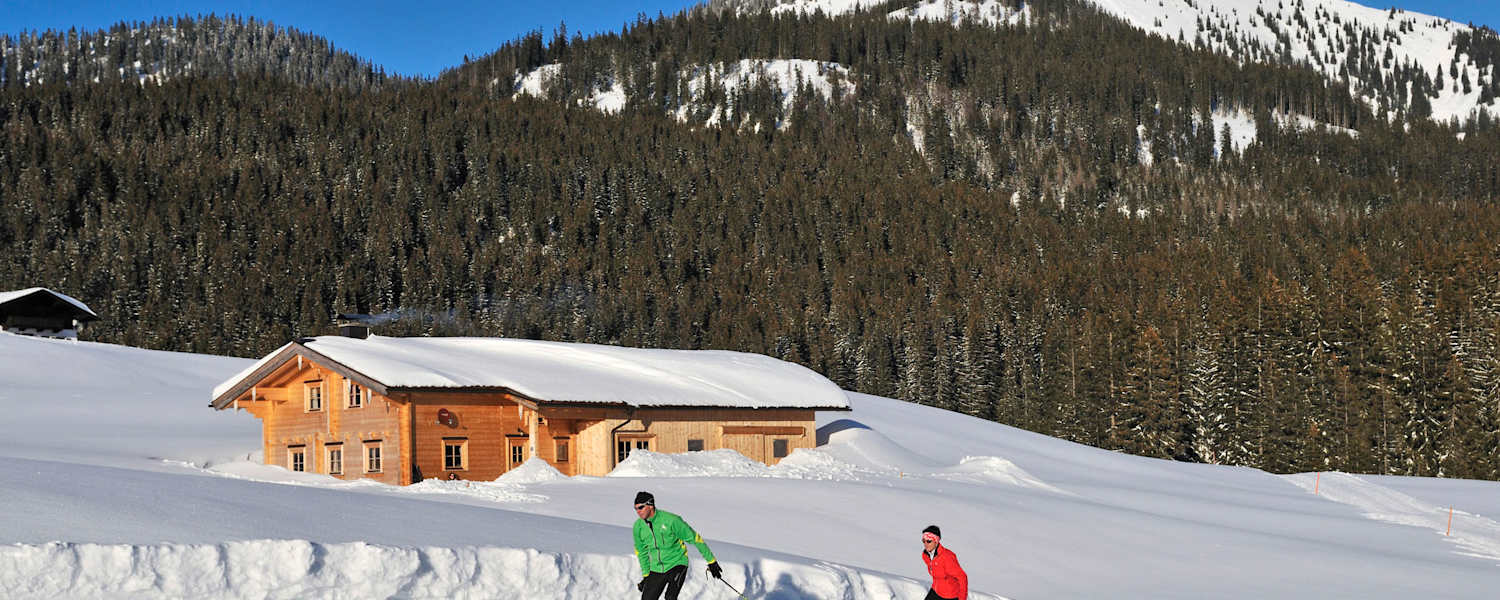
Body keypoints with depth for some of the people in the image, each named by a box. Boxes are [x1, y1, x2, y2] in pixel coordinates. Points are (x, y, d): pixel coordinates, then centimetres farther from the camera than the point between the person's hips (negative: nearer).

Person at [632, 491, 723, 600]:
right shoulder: (638, 527, -4)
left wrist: (711, 561, -7)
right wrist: (645, 575, 17)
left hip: (676, 565, -5)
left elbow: (695, 538, -11)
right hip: (656, 569, 5)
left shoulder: (670, 520, -19)